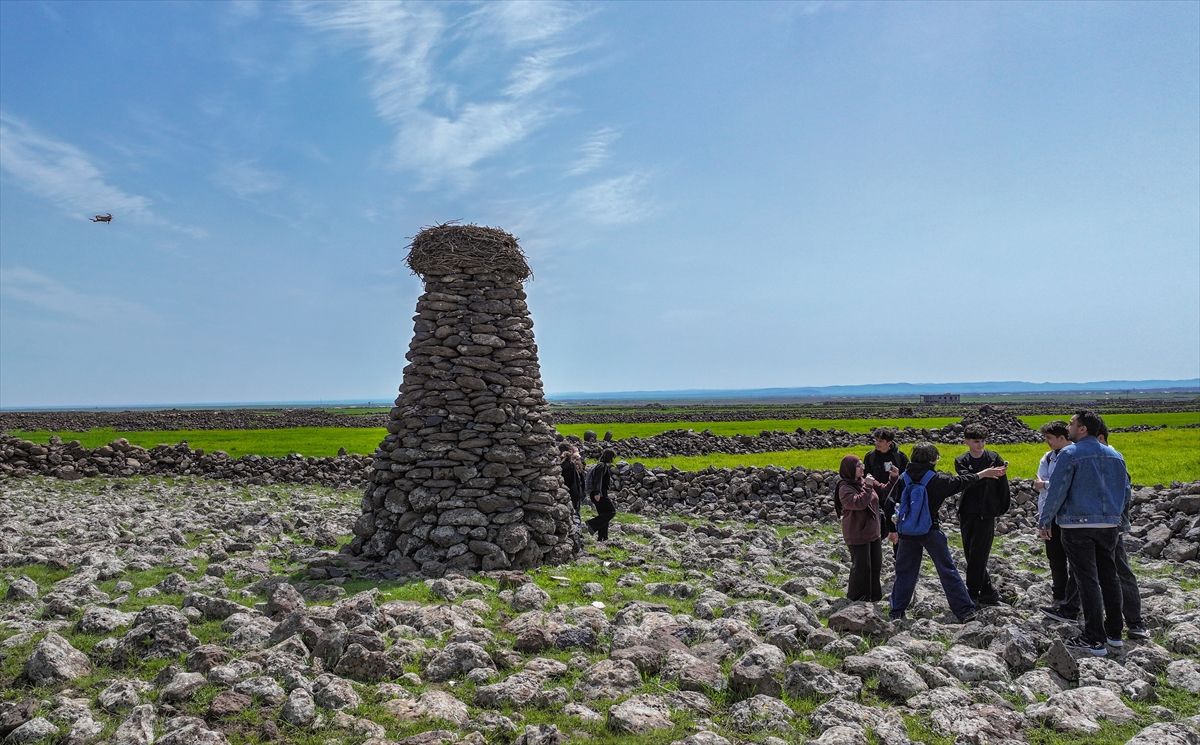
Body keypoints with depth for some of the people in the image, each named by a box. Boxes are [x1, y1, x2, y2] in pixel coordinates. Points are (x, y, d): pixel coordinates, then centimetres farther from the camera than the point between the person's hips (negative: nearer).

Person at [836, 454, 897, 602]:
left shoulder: (866, 481, 3)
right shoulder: (845, 488, -19)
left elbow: (884, 491, 10)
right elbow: (858, 503, -32)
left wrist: (894, 478, -4)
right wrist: (867, 487, -30)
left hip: (873, 532, 8)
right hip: (857, 534, -8)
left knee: (876, 563, 18)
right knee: (861, 566, 1)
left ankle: (874, 593, 36)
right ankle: (857, 596, 19)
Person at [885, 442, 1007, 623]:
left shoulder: (903, 478, -3)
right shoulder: (936, 479, -11)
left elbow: (890, 505, -2)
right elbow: (959, 482, 4)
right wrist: (983, 474, 19)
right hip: (931, 531, -2)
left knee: (904, 572, 12)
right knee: (947, 571, 8)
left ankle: (897, 613, 13)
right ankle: (965, 610, 11)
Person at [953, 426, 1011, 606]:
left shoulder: (993, 458, -1)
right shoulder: (961, 461, 4)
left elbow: (1003, 483, 5)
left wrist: (1003, 506, 5)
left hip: (986, 514, -4)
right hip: (967, 514, 4)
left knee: (978, 556, -4)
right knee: (971, 556, 9)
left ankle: (972, 595, 3)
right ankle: (988, 592, 22)